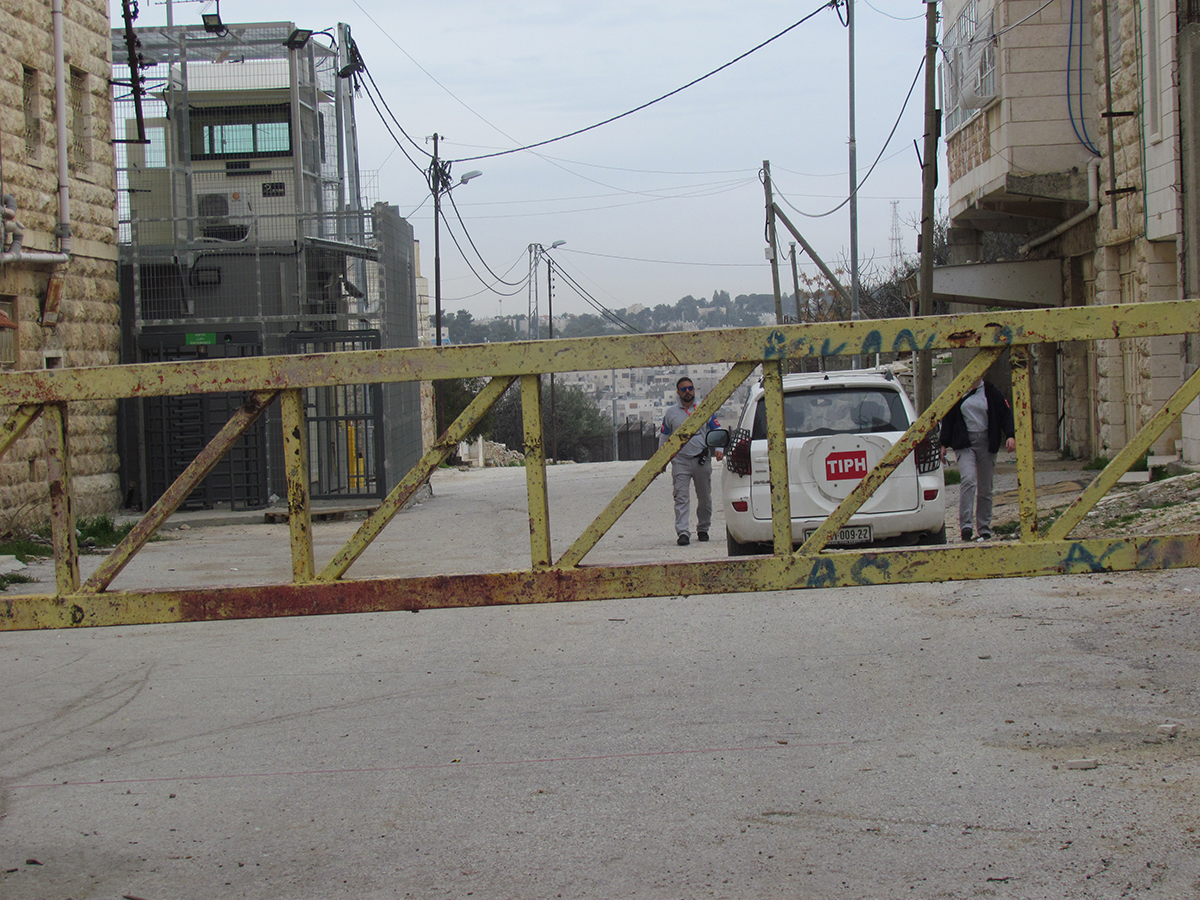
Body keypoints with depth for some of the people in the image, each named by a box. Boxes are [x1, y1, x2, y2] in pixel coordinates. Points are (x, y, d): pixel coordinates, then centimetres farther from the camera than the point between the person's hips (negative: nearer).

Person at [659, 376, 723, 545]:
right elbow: (663, 436, 15)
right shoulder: (671, 413, 9)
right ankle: (682, 533, -16)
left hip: (702, 460, 1)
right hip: (680, 461, -1)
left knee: (705, 498, 8)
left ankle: (703, 529, 24)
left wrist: (718, 449, -8)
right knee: (681, 498, -11)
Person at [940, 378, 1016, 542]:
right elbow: (948, 419, 10)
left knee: (985, 488, 5)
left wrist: (1010, 436, -13)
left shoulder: (991, 392, 4)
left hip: (986, 443, 1)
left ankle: (984, 531, 12)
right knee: (968, 479, -22)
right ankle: (966, 525, -26)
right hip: (965, 443, -1)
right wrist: (944, 445, 7)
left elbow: (1005, 414, 2)